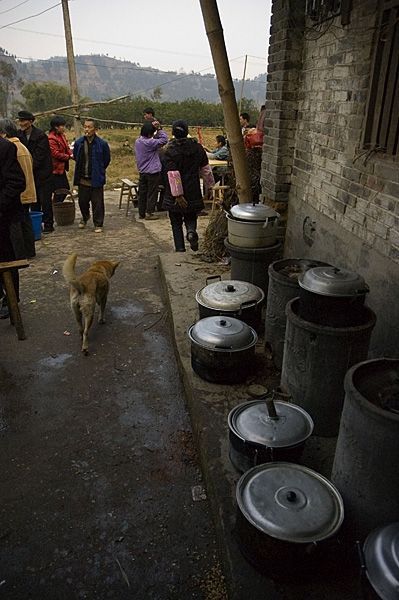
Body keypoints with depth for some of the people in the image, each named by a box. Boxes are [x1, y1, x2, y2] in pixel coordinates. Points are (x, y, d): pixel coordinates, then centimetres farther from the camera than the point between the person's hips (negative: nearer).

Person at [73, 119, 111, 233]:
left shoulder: (102, 144, -8)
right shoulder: (79, 143, 1)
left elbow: (107, 160, 4)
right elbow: (76, 157, 18)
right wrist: (81, 170, 16)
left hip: (96, 179, -3)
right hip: (82, 179, 3)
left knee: (97, 202, 0)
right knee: (82, 201, 13)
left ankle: (98, 224, 12)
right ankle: (85, 217, 41)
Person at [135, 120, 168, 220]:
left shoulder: (138, 141, 6)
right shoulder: (150, 143, -19)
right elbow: (164, 139, -17)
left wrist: (156, 129, 3)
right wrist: (159, 129, -11)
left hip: (142, 172, 7)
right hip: (153, 172, -7)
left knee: (142, 193, 11)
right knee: (152, 193, 3)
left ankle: (141, 213, 17)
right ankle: (149, 213, 6)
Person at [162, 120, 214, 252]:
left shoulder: (170, 150, -12)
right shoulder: (197, 147, 1)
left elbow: (173, 175, -19)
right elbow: (205, 168, 8)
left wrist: (178, 195, -19)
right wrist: (211, 183, 21)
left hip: (175, 195, -3)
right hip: (193, 192, 3)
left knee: (176, 223, 10)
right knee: (191, 217, 20)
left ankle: (180, 249, 8)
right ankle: (191, 231, -12)